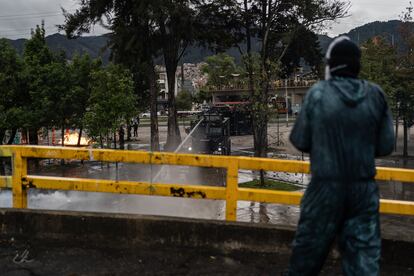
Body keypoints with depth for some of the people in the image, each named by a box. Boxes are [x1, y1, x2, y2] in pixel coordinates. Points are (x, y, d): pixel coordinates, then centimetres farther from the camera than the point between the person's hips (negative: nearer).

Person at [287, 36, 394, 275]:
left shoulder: (318, 93, -8)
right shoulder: (376, 95, -2)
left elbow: (300, 141, -3)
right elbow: (385, 146, 1)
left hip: (326, 187, -1)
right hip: (364, 188, 2)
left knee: (310, 247, 14)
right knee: (364, 252, 8)